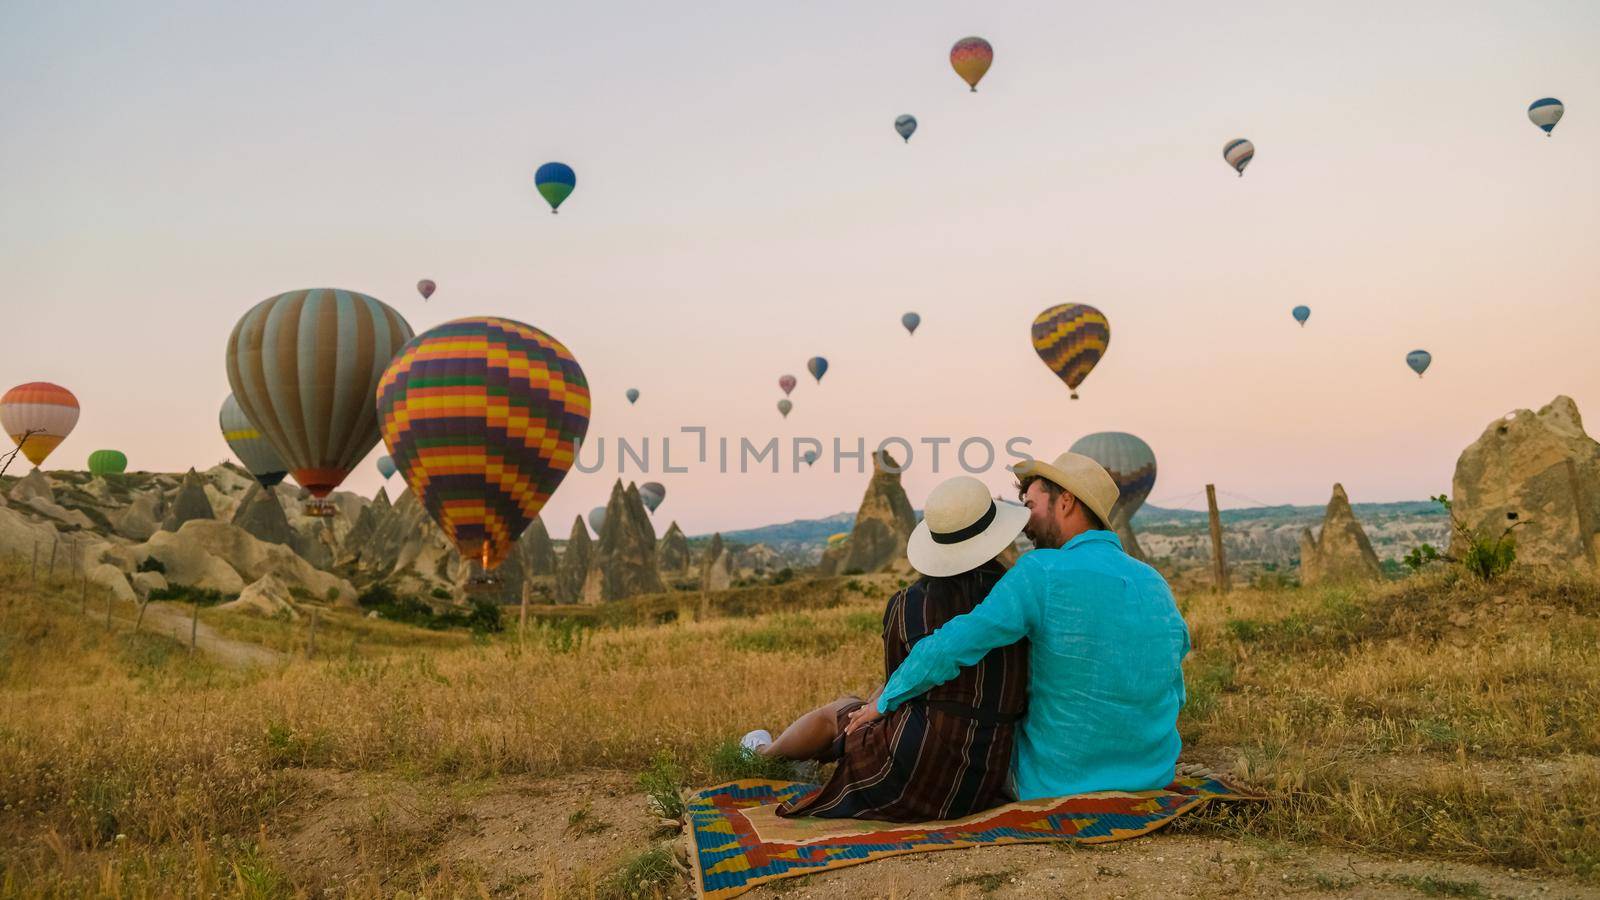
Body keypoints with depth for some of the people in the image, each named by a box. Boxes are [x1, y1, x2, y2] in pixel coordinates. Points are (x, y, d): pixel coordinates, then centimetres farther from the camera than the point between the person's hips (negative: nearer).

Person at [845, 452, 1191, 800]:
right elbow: (1174, 697, 10)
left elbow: (949, 648, -24)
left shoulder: (1042, 572, -19)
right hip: (1154, 779, 5)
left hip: (1058, 788, -5)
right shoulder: (1157, 584, 0)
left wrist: (885, 701, -9)